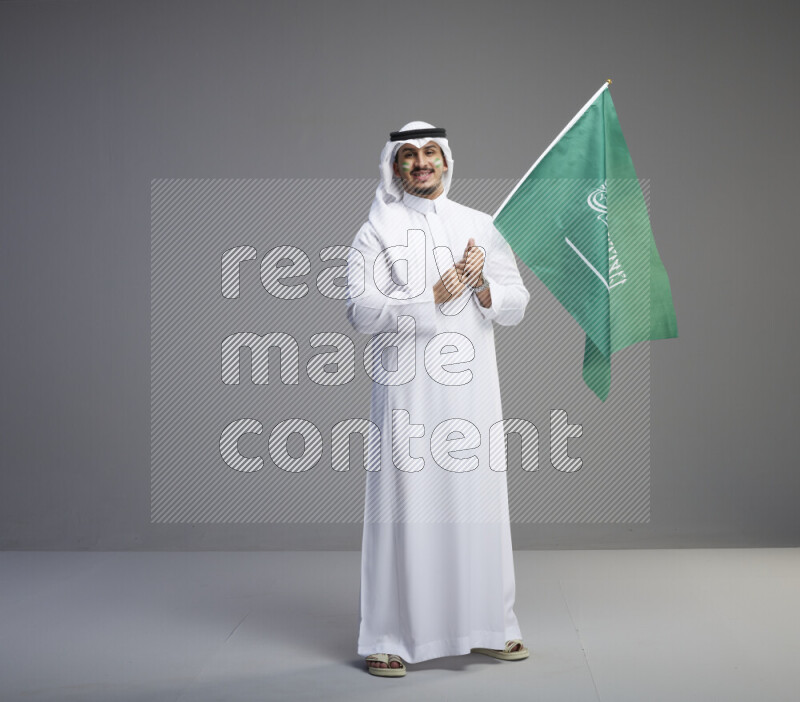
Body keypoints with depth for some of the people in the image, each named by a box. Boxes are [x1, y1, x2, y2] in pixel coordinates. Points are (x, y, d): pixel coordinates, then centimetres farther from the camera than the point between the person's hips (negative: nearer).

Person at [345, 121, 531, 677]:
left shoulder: (479, 226, 13)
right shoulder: (377, 231, 3)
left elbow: (516, 305, 9)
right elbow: (362, 311, -10)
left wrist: (480, 286, -10)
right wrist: (434, 295, -16)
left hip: (472, 387, 3)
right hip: (407, 388, -3)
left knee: (478, 501, 6)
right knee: (406, 502, -3)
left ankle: (488, 626, 20)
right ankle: (390, 637, 7)